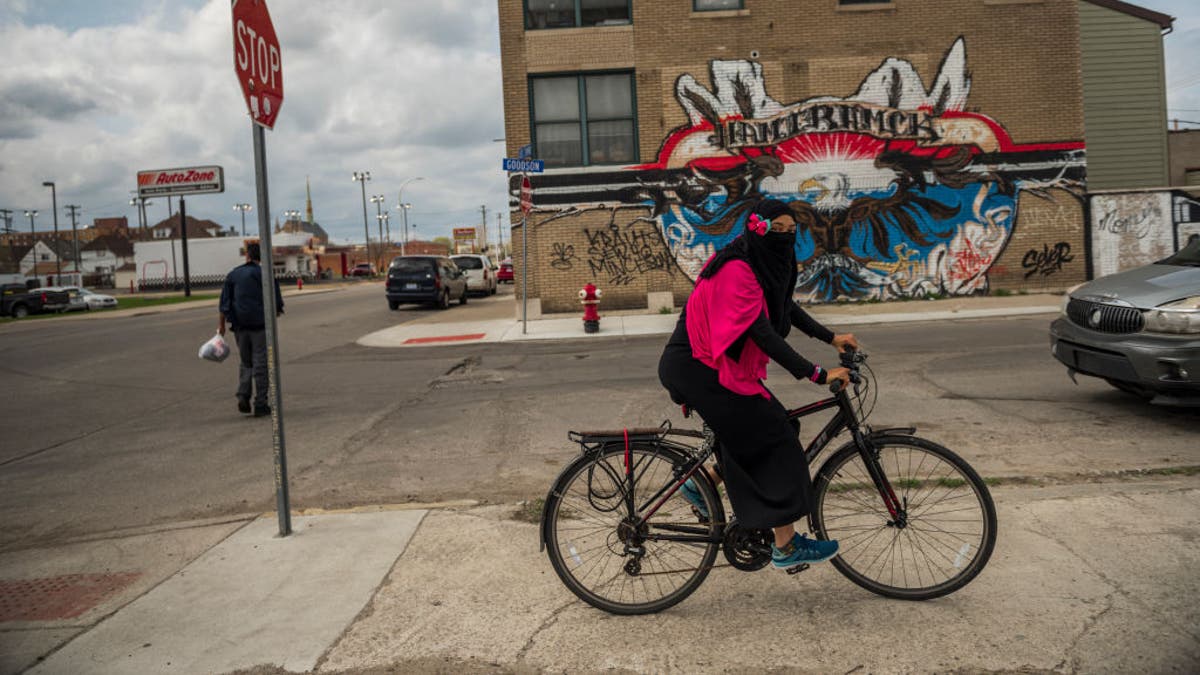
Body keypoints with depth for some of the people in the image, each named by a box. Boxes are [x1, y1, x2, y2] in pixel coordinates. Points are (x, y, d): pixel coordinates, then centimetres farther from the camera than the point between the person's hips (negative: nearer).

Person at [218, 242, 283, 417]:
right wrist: (276, 311, 17)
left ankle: (243, 396, 0)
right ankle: (260, 405, 2)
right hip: (260, 324, -3)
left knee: (245, 362, 18)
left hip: (240, 325, 3)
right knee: (260, 364, 2)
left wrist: (221, 324, 10)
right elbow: (276, 301, -4)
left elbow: (224, 303, 4)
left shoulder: (233, 275, 6)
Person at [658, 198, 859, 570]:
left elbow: (785, 307, 20)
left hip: (715, 362, 10)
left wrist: (831, 338, 15)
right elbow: (762, 333, -28)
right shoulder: (736, 269, -23)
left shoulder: (764, 263, 7)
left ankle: (702, 484, 26)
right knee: (772, 435, -8)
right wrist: (818, 374, -28)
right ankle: (786, 546, -1)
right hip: (694, 367, -10)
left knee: (756, 433, 11)